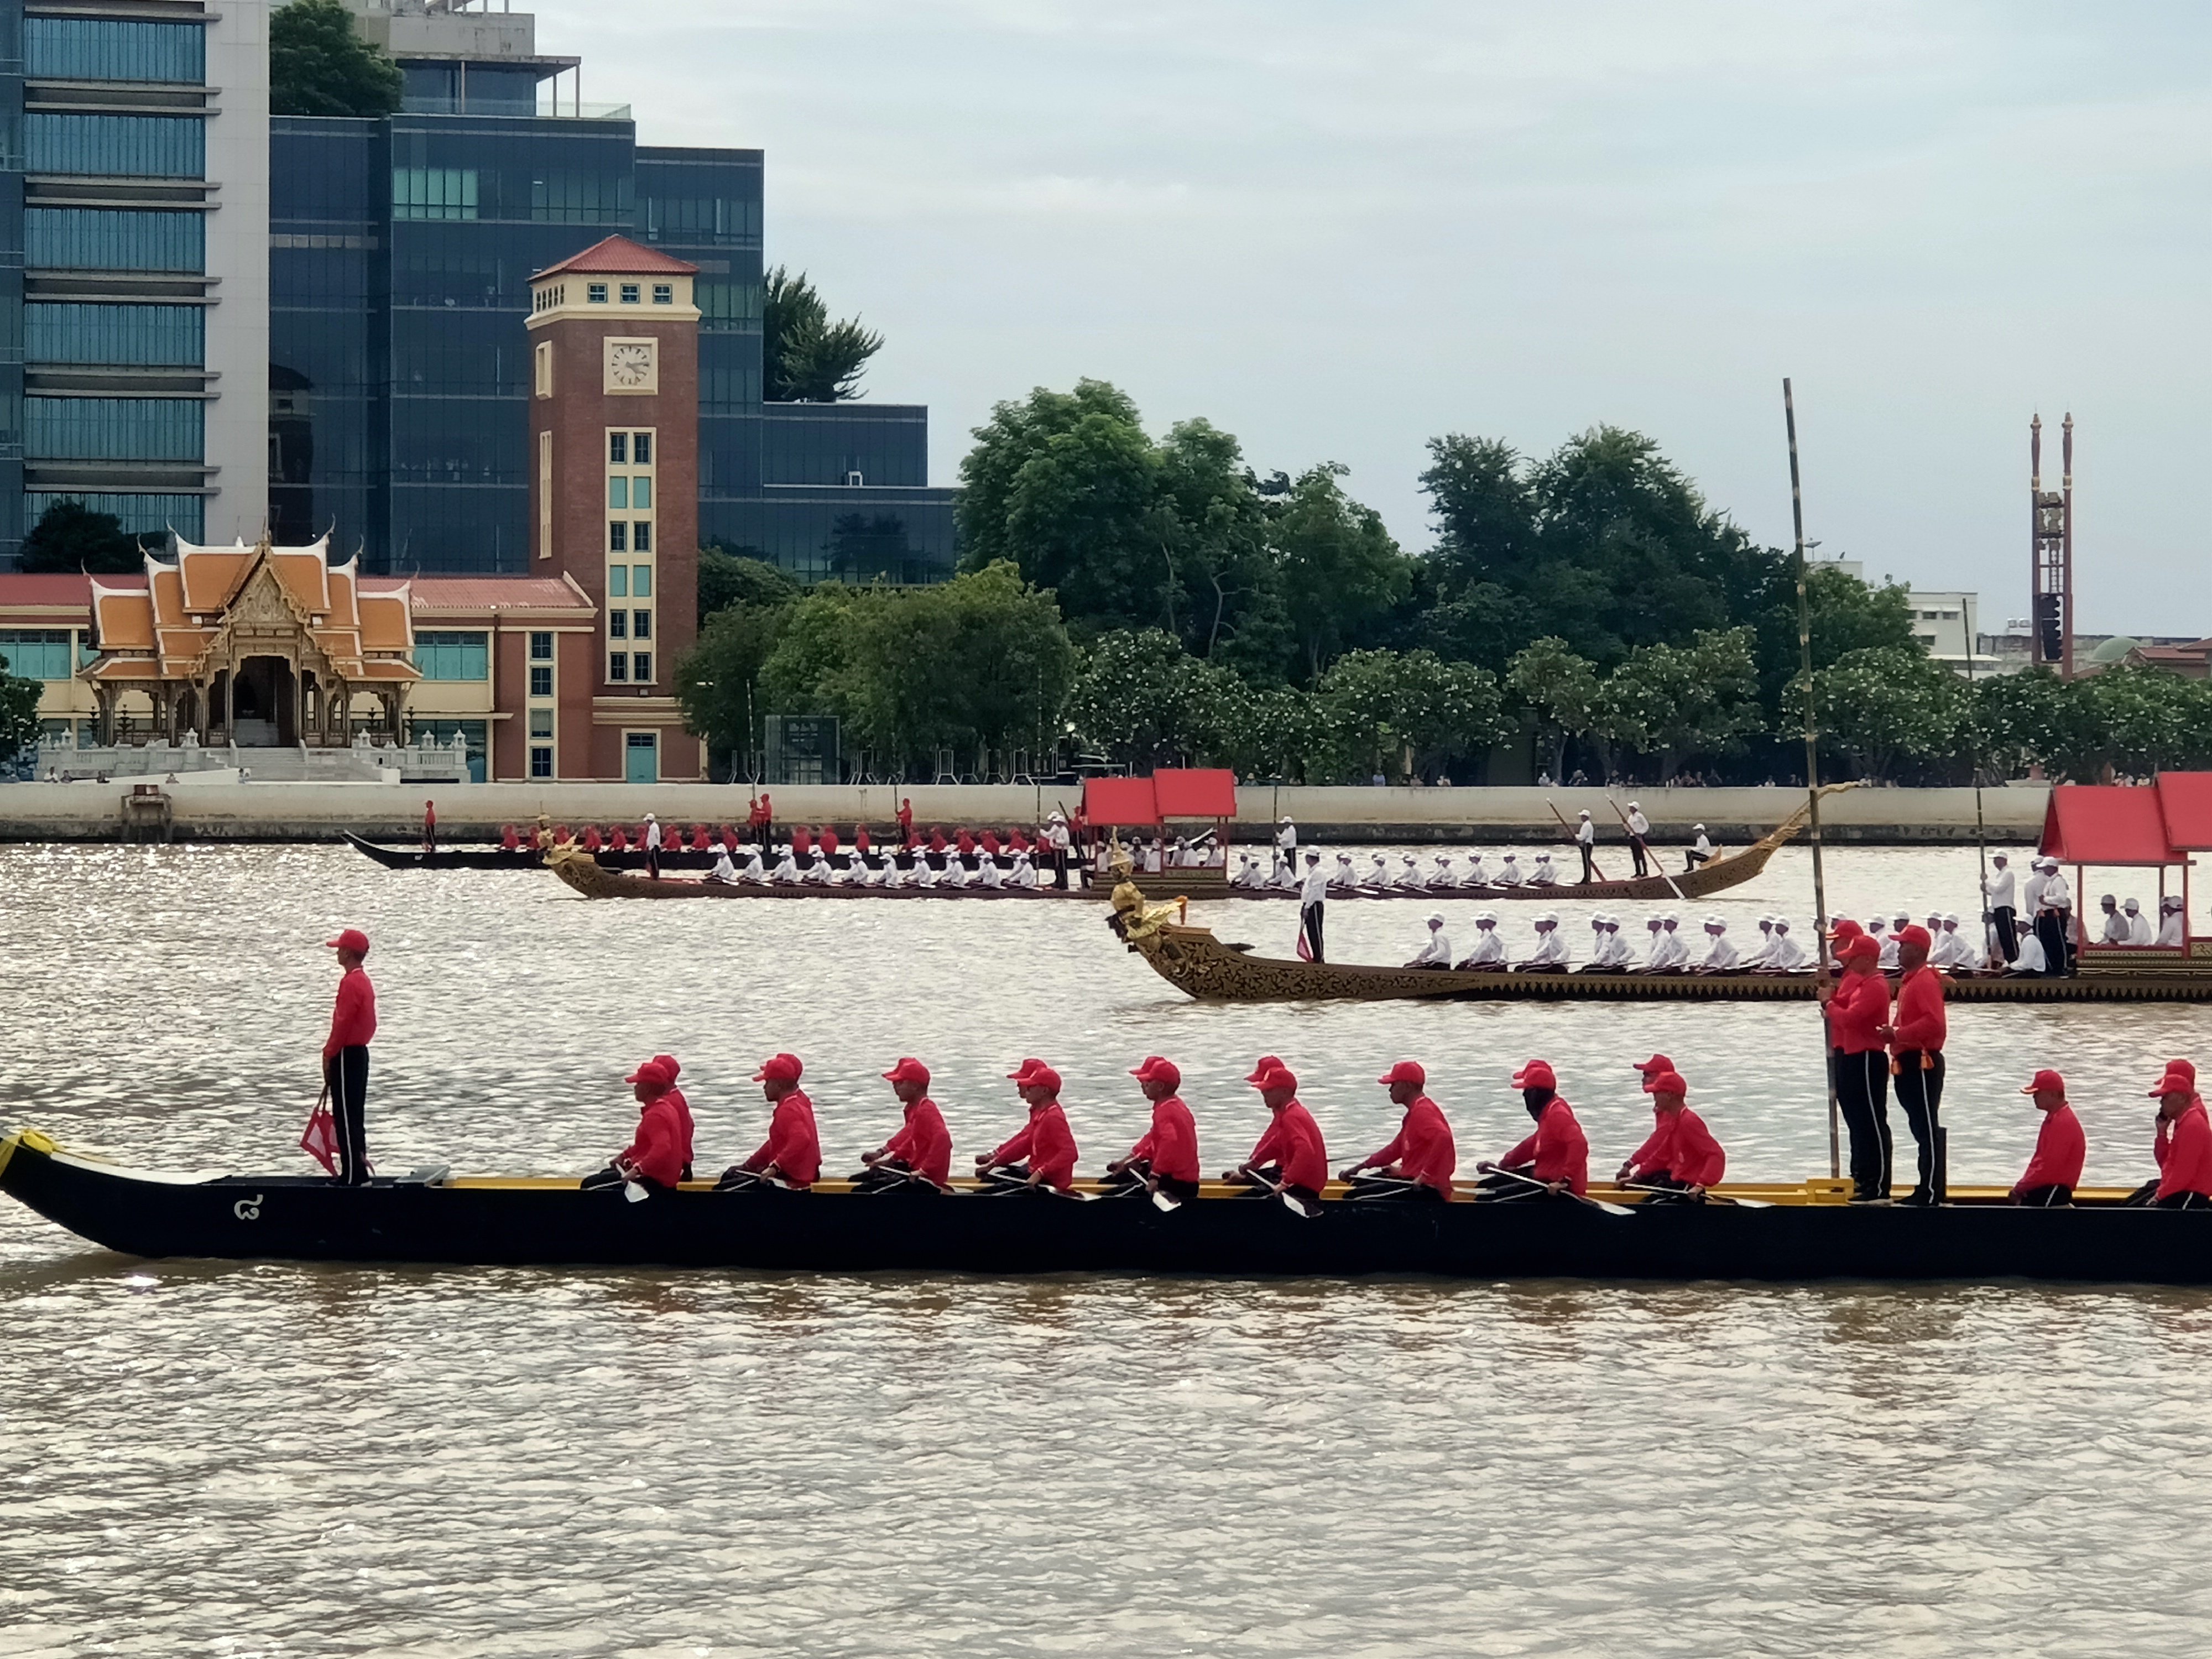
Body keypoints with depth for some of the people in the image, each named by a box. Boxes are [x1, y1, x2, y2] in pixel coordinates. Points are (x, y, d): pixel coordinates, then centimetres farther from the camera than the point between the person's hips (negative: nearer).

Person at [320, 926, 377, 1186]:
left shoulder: (350, 982, -17)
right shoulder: (364, 981, 14)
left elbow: (342, 1024, -21)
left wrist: (328, 1054, -13)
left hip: (347, 1055, -10)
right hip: (360, 1052, 10)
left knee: (346, 1117, -8)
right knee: (355, 1117, 14)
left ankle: (354, 1175, -8)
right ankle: (357, 1171, 18)